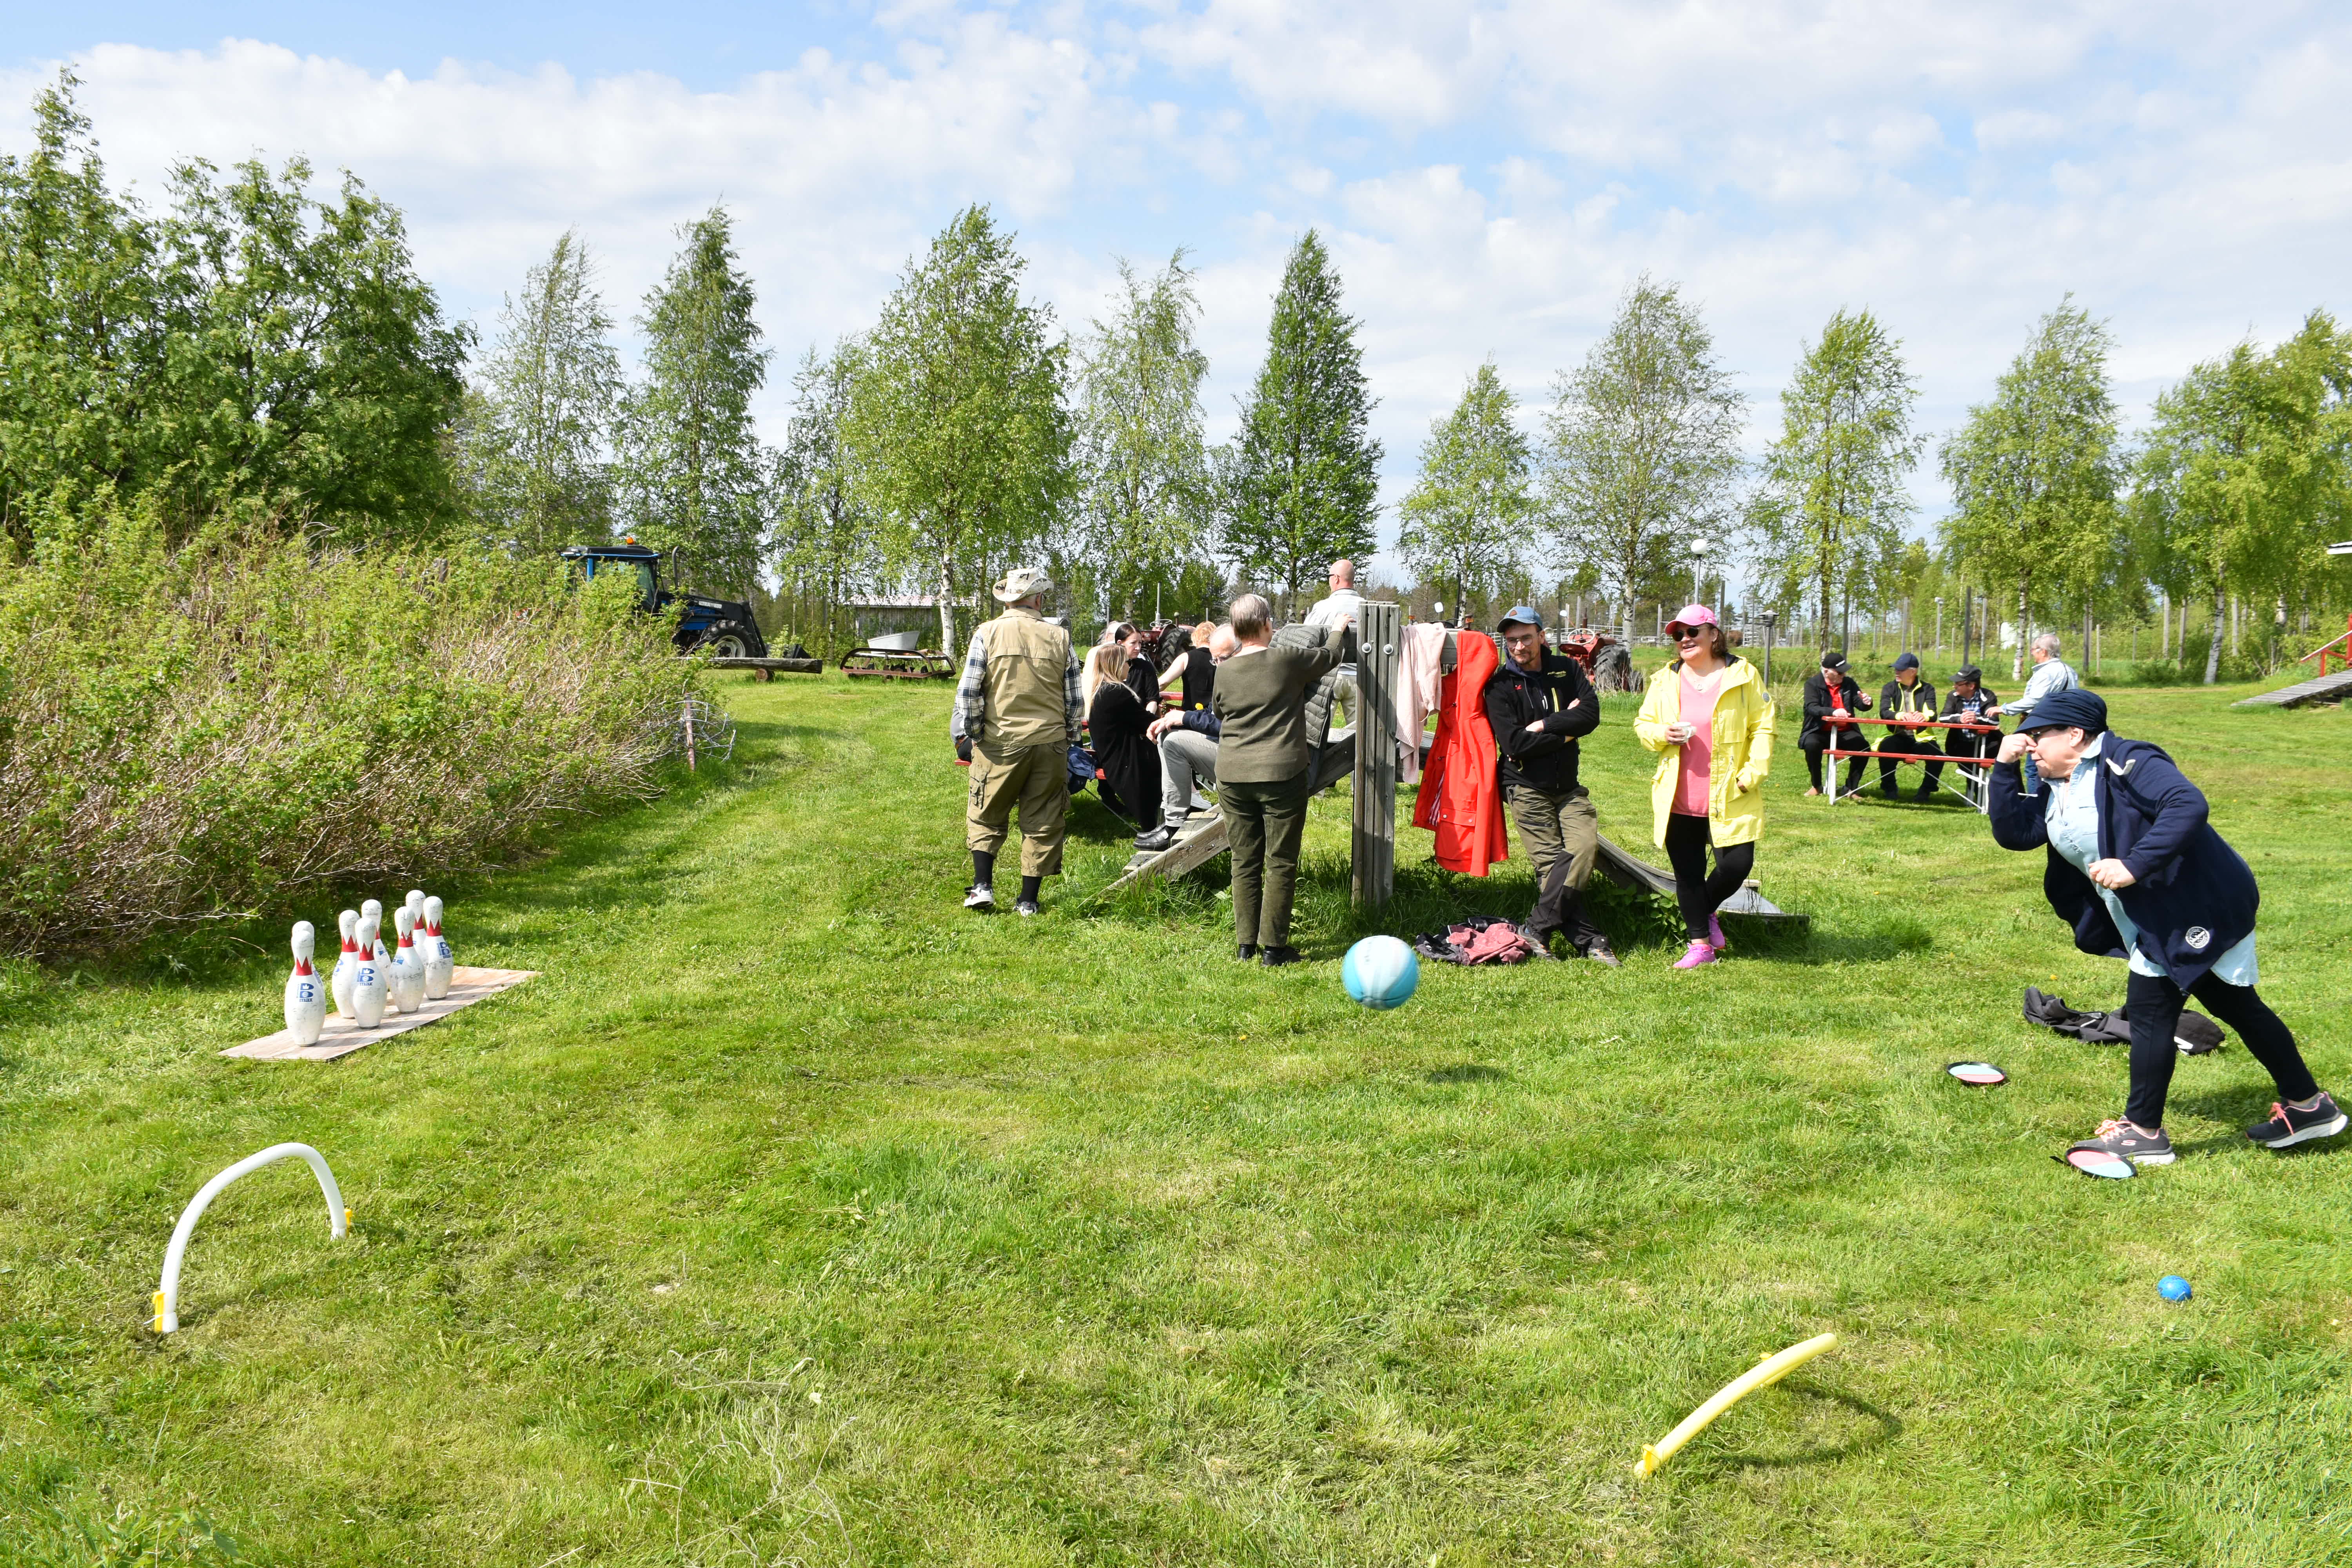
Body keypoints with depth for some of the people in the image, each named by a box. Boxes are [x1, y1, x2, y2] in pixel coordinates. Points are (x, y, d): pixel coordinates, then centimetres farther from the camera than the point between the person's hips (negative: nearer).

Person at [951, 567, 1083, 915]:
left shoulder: (987, 634, -4)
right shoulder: (1059, 637, 2)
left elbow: (968, 693, -6)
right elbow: (1074, 700, 6)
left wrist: (965, 735, 4)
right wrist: (1070, 738, 19)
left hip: (1000, 744, -1)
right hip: (1050, 743, 1)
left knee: (986, 817, 15)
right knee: (1042, 824, 8)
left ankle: (983, 886, 5)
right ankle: (1028, 901, 11)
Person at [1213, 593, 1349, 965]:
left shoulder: (1224, 671, 3)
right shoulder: (1288, 660, -6)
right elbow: (1330, 656, 11)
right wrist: (1338, 631, 32)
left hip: (1232, 778, 4)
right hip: (1282, 777, -3)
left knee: (1244, 862, 11)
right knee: (1280, 864, 4)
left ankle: (1245, 944, 17)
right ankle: (1273, 947, 7)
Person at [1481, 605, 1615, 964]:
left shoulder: (1567, 670, 7)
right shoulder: (1501, 684, -4)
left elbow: (1591, 714, -7)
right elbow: (1514, 743, -15)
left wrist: (1545, 725, -15)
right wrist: (1565, 731, -8)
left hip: (1568, 786, 3)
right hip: (1527, 787, -3)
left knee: (1585, 846, -15)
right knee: (1552, 860, -10)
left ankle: (1537, 931, -9)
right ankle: (1588, 940, 0)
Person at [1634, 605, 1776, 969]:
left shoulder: (1743, 675, 0)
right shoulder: (1665, 681, 8)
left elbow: (1763, 727, -1)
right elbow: (1642, 724, 13)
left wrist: (1753, 772, -12)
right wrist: (1662, 734, -10)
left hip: (1730, 798, -2)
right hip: (1678, 799, 3)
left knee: (1736, 865, -8)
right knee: (1687, 874, 7)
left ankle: (1706, 912, 24)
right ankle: (1701, 945, 21)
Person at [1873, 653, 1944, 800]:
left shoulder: (1927, 689, 9)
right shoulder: (1889, 688, 8)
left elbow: (1932, 714, -7)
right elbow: (1884, 712, -9)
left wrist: (1924, 716, -33)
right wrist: (1900, 715, -32)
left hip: (1920, 738, 0)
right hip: (1897, 737, 0)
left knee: (1937, 755, -27)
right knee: (1886, 749, -33)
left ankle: (1926, 790, 1)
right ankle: (1889, 788, -8)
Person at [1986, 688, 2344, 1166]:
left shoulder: (2125, 764, -19)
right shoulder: (2055, 792, 9)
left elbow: (2188, 804, -32)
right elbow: (2012, 833, 1)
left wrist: (2134, 866, -36)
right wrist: (2005, 767, -5)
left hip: (2198, 907, -10)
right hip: (2155, 921, 10)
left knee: (2149, 1010, -7)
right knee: (2237, 1006, 19)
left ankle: (2143, 1133, 4)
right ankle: (2309, 1106, 32)